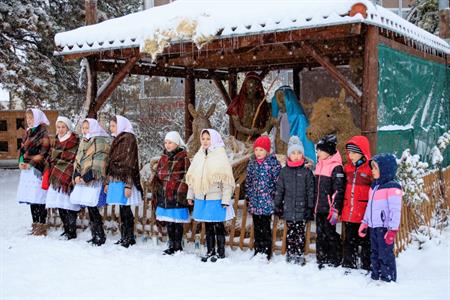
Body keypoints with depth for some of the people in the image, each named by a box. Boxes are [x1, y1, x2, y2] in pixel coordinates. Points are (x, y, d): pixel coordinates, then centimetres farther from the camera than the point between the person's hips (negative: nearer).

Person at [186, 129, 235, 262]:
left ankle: (221, 252, 17)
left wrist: (226, 199, -14)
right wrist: (190, 195, 12)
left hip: (216, 198, -5)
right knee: (208, 226, 14)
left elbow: (227, 180, -10)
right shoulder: (198, 156, 9)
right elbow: (191, 177, 15)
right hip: (201, 198, 5)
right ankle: (210, 251, 26)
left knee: (218, 226, 5)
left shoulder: (220, 156, -8)